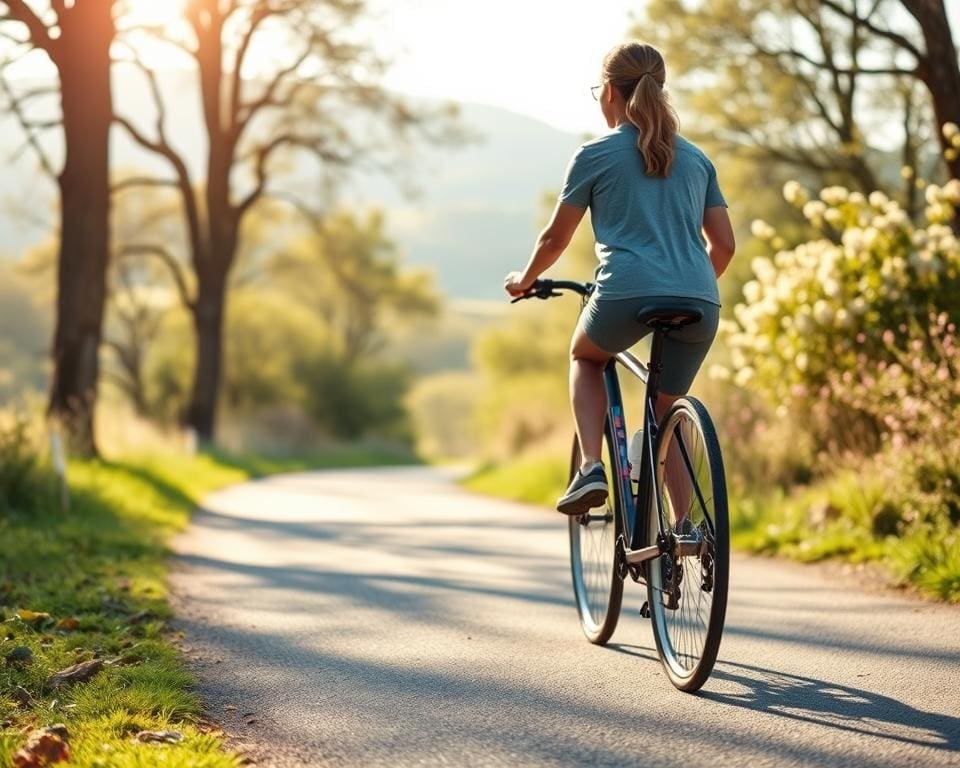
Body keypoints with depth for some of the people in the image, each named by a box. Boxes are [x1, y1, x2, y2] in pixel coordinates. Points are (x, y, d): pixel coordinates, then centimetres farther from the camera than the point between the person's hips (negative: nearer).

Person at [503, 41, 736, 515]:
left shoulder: (595, 155, 9)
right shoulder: (696, 158, 20)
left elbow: (556, 237, 15)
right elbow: (724, 245, 20)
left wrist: (524, 280, 33)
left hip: (627, 294, -3)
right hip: (699, 304, 3)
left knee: (585, 356, 28)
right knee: (665, 413, 22)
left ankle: (591, 467, 9)